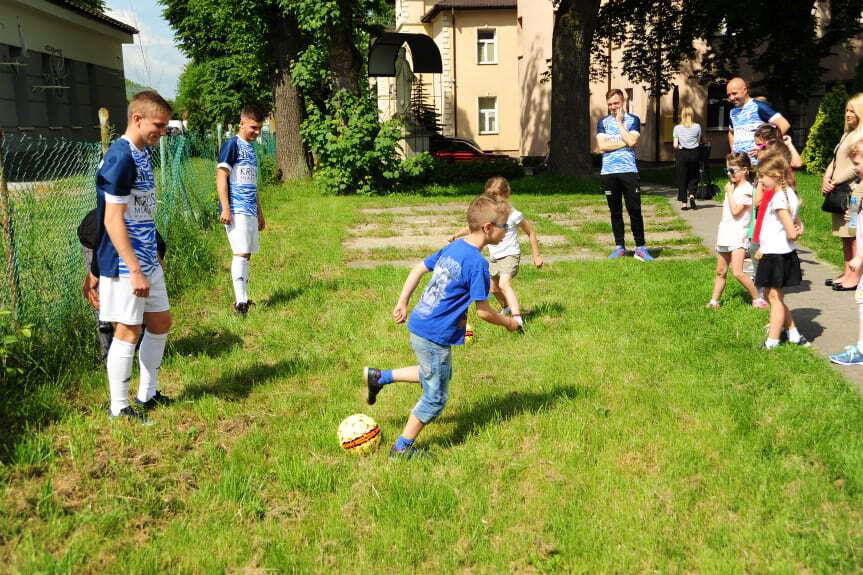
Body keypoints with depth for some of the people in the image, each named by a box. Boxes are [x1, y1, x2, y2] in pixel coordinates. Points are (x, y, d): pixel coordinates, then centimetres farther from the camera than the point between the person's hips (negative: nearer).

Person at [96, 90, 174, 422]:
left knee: (160, 322, 15)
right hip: (125, 265, -9)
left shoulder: (141, 154, 10)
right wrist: (134, 270, -23)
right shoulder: (120, 158, -19)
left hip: (147, 261, 9)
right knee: (128, 331, -1)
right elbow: (112, 221, -22)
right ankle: (118, 408, 14)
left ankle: (147, 394, 29)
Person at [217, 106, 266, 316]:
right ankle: (240, 301, -13)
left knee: (247, 254, 9)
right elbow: (221, 177, -11)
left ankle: (243, 298, 16)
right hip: (236, 210, -8)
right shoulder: (231, 145, -5)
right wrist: (225, 208, -18)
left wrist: (260, 213, 25)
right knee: (241, 253, -12)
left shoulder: (251, 149, 20)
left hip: (250, 211, 8)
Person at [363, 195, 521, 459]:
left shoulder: (453, 247, 6)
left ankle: (378, 377, 30)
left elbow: (418, 268, 15)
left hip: (419, 326, 9)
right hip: (435, 337, -9)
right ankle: (402, 448, 21)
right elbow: (483, 311, -17)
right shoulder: (477, 263, -20)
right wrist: (508, 322, 1)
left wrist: (403, 303, 22)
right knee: (435, 397, 8)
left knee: (437, 374, 31)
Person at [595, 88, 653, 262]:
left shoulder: (633, 120, 6)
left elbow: (632, 140, -11)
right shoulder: (603, 122, 11)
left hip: (629, 171, -2)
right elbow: (602, 145, -4)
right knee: (615, 212, 7)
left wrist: (619, 122, -3)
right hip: (609, 172, 2)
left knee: (635, 210, -4)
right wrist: (625, 142, -6)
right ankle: (619, 247, 16)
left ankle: (640, 248, 2)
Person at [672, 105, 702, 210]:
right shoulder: (697, 127, -4)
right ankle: (691, 195, -6)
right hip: (694, 153, 1)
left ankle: (684, 202, 7)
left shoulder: (677, 128, -7)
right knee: (693, 176, 16)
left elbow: (675, 145, -8)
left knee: (682, 178, 7)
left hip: (682, 154, -1)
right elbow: (699, 141, -1)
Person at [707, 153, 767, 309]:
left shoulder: (746, 189, -12)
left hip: (738, 234, -8)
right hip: (725, 234, 8)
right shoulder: (732, 186, 15)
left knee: (737, 272, -16)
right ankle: (714, 300, 20)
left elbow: (735, 211, -20)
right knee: (720, 272, 13)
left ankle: (757, 298, -4)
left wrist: (729, 192, -12)